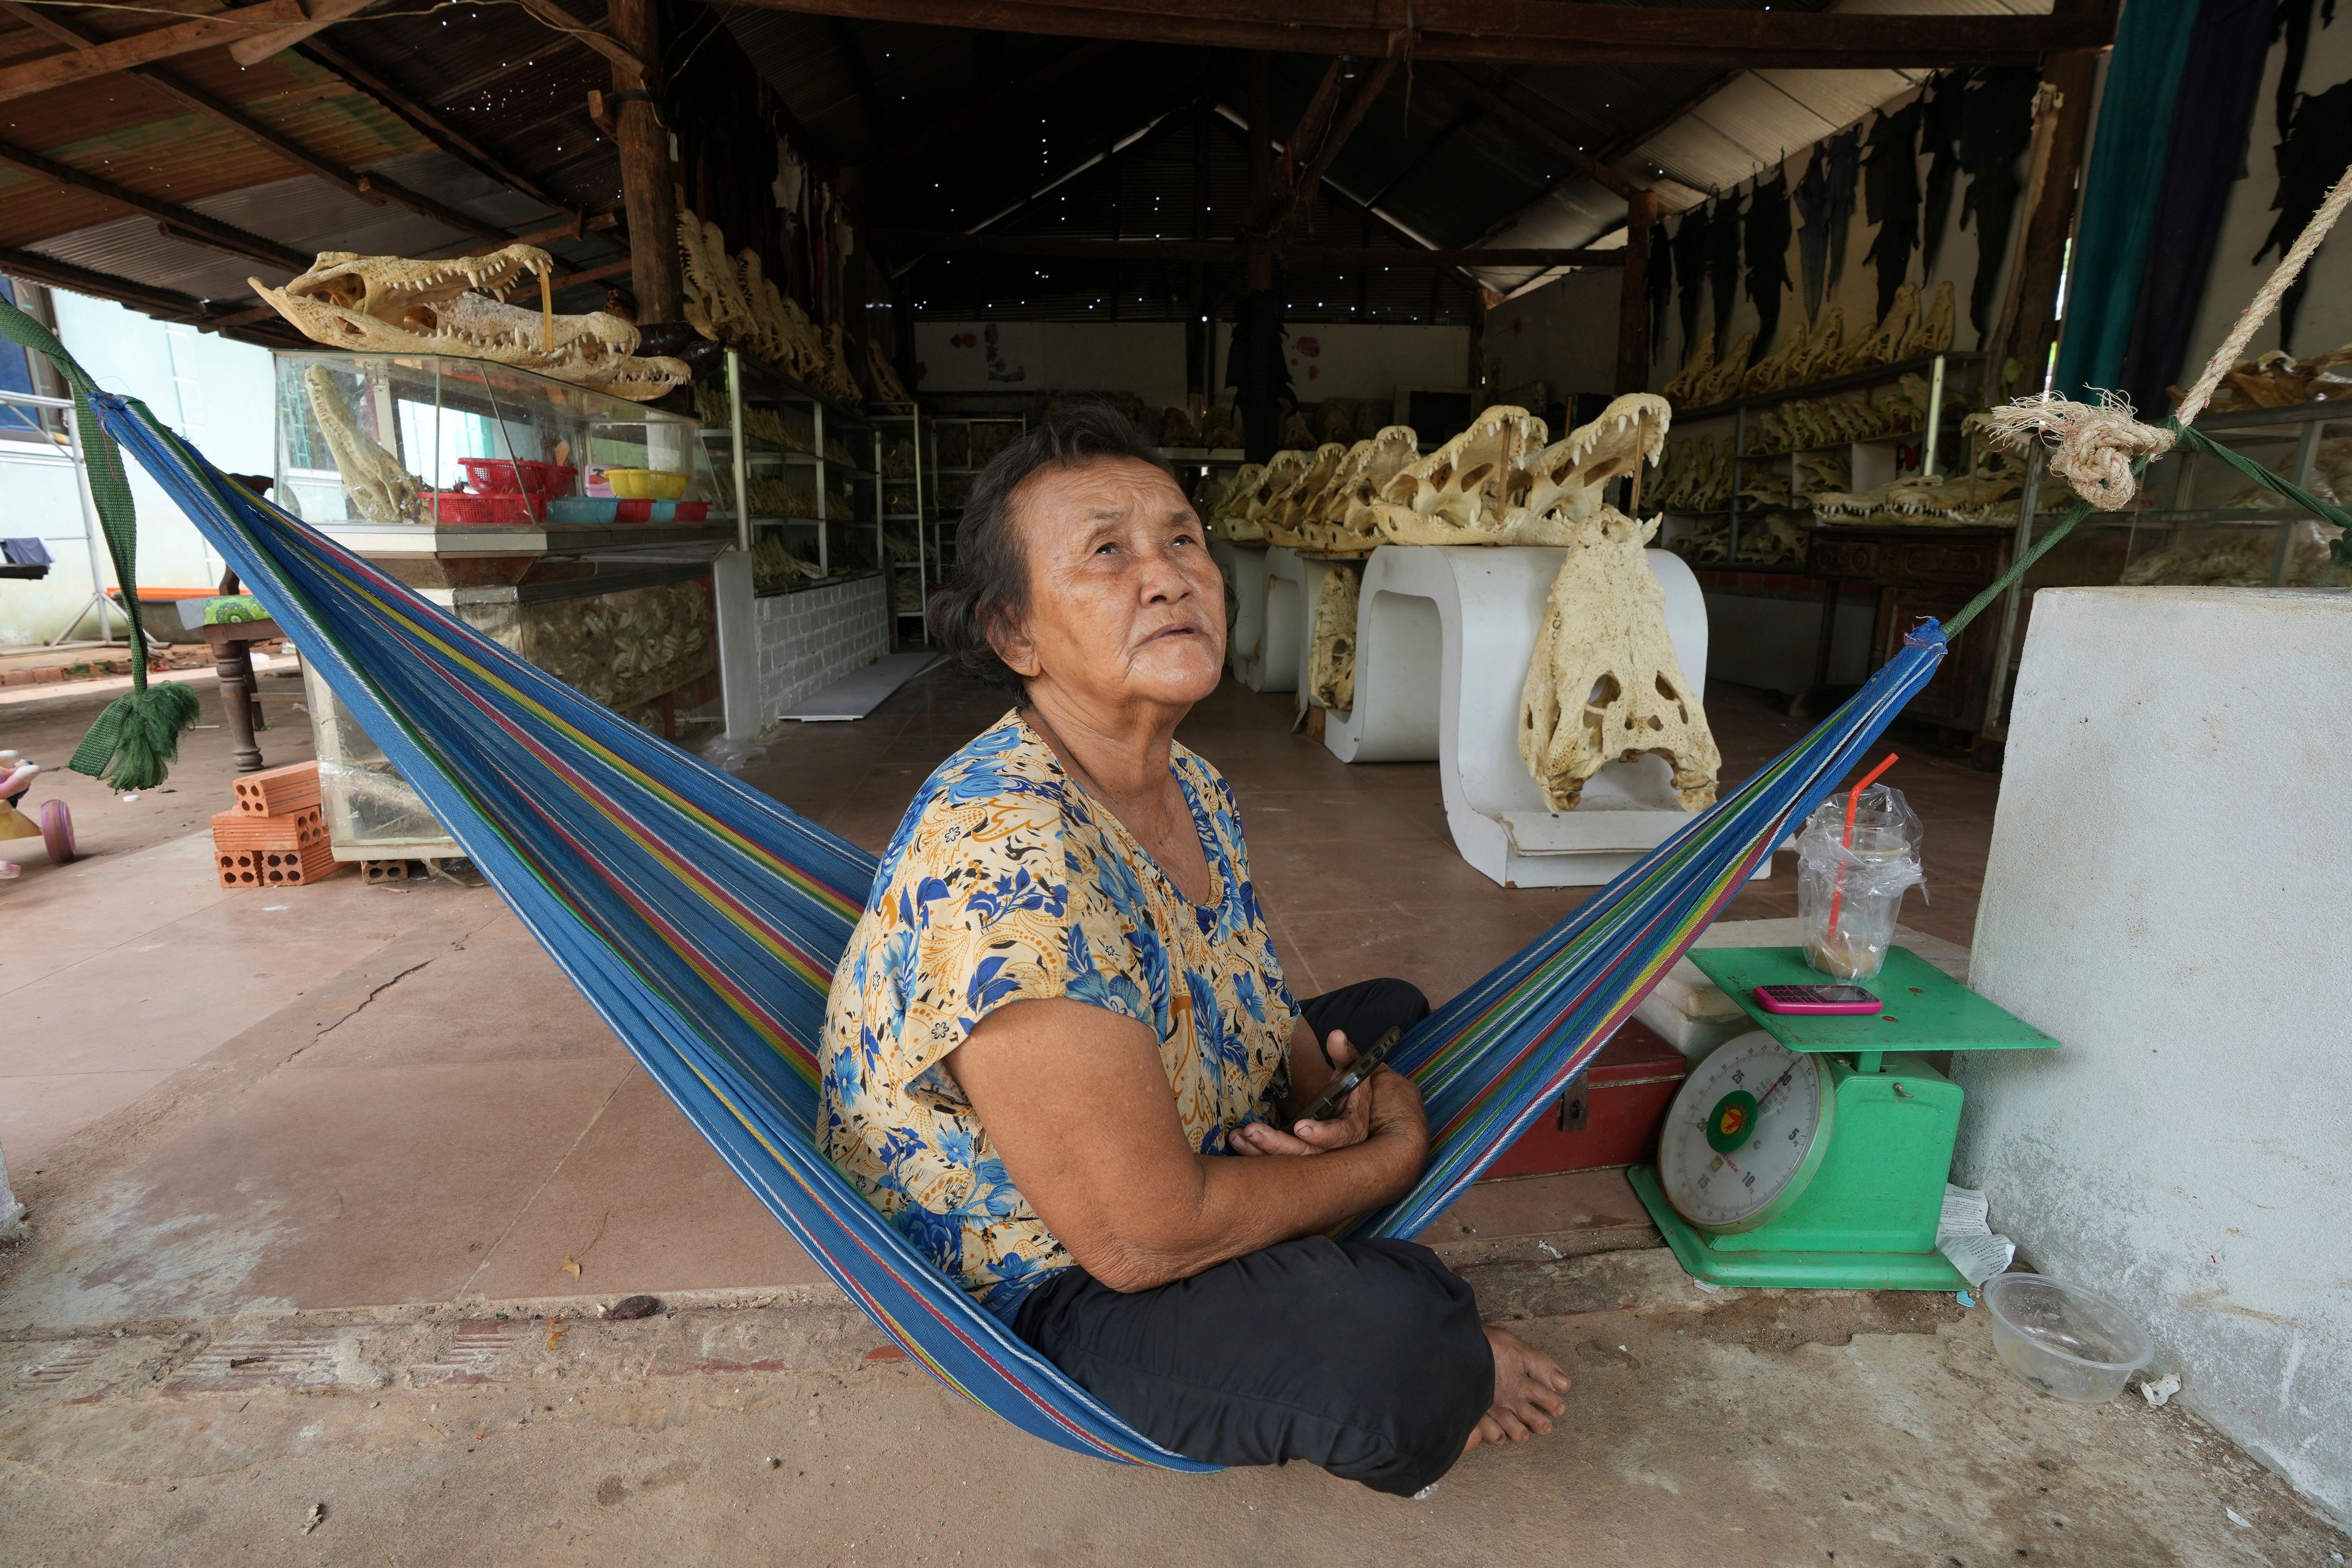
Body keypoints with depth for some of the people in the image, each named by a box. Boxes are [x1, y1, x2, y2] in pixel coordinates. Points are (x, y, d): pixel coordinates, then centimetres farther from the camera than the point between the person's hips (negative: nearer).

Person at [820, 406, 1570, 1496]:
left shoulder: (1191, 788, -6)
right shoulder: (1004, 864, -35)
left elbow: (1258, 1003, 10)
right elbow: (1144, 1240, -31)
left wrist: (1328, 1088, -13)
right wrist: (1393, 1154, -16)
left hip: (1206, 1150, 9)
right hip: (1044, 1279, -9)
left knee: (1393, 1012, 23)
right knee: (1400, 1346, -32)